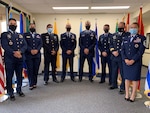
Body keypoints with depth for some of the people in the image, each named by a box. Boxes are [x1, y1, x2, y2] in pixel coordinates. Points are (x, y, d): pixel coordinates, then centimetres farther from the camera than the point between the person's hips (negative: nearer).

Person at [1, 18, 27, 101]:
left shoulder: (20, 35, 16)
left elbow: (25, 45, 4)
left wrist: (19, 52, -15)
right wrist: (14, 53, -21)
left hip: (20, 59, 4)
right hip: (9, 59, -4)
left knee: (19, 75, 12)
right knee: (9, 76, 2)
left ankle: (19, 90, 28)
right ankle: (10, 93, 15)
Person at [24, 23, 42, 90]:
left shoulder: (38, 35, 17)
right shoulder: (25, 35, 7)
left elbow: (41, 44, 5)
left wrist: (37, 50, -12)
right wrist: (30, 50, -17)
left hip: (37, 55, 3)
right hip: (28, 55, -2)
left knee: (36, 70, 4)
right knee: (30, 70, -3)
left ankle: (34, 83, 14)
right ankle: (31, 84, 6)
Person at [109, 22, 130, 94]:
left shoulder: (127, 35, -2)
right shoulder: (114, 35, 14)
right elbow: (111, 45, 11)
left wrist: (118, 52, -14)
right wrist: (113, 51, -6)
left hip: (122, 57, -5)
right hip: (113, 57, 5)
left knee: (123, 73, 2)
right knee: (114, 71, 15)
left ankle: (122, 87, 12)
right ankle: (114, 84, 31)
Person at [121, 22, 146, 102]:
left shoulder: (142, 38, -1)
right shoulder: (125, 38, 12)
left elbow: (141, 51, -10)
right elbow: (122, 50, 6)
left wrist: (133, 60, -16)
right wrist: (125, 59, -9)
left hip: (136, 62, -4)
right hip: (126, 62, 4)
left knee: (135, 78, 3)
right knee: (127, 78, 10)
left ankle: (133, 96, 14)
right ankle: (127, 94, 20)